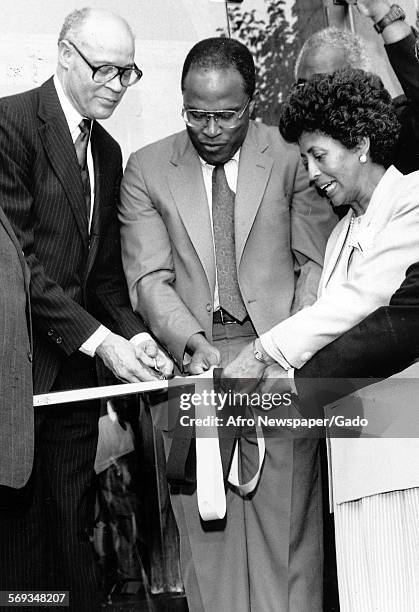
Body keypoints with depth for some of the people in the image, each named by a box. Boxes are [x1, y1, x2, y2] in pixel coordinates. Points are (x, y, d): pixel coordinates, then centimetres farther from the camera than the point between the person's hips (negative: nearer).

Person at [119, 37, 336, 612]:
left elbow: (317, 261, 4)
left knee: (285, 527, 0)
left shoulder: (291, 158, 3)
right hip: (192, 358, 1)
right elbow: (150, 278, 1)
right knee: (207, 533, 4)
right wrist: (192, 343, -15)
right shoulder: (146, 169, 7)